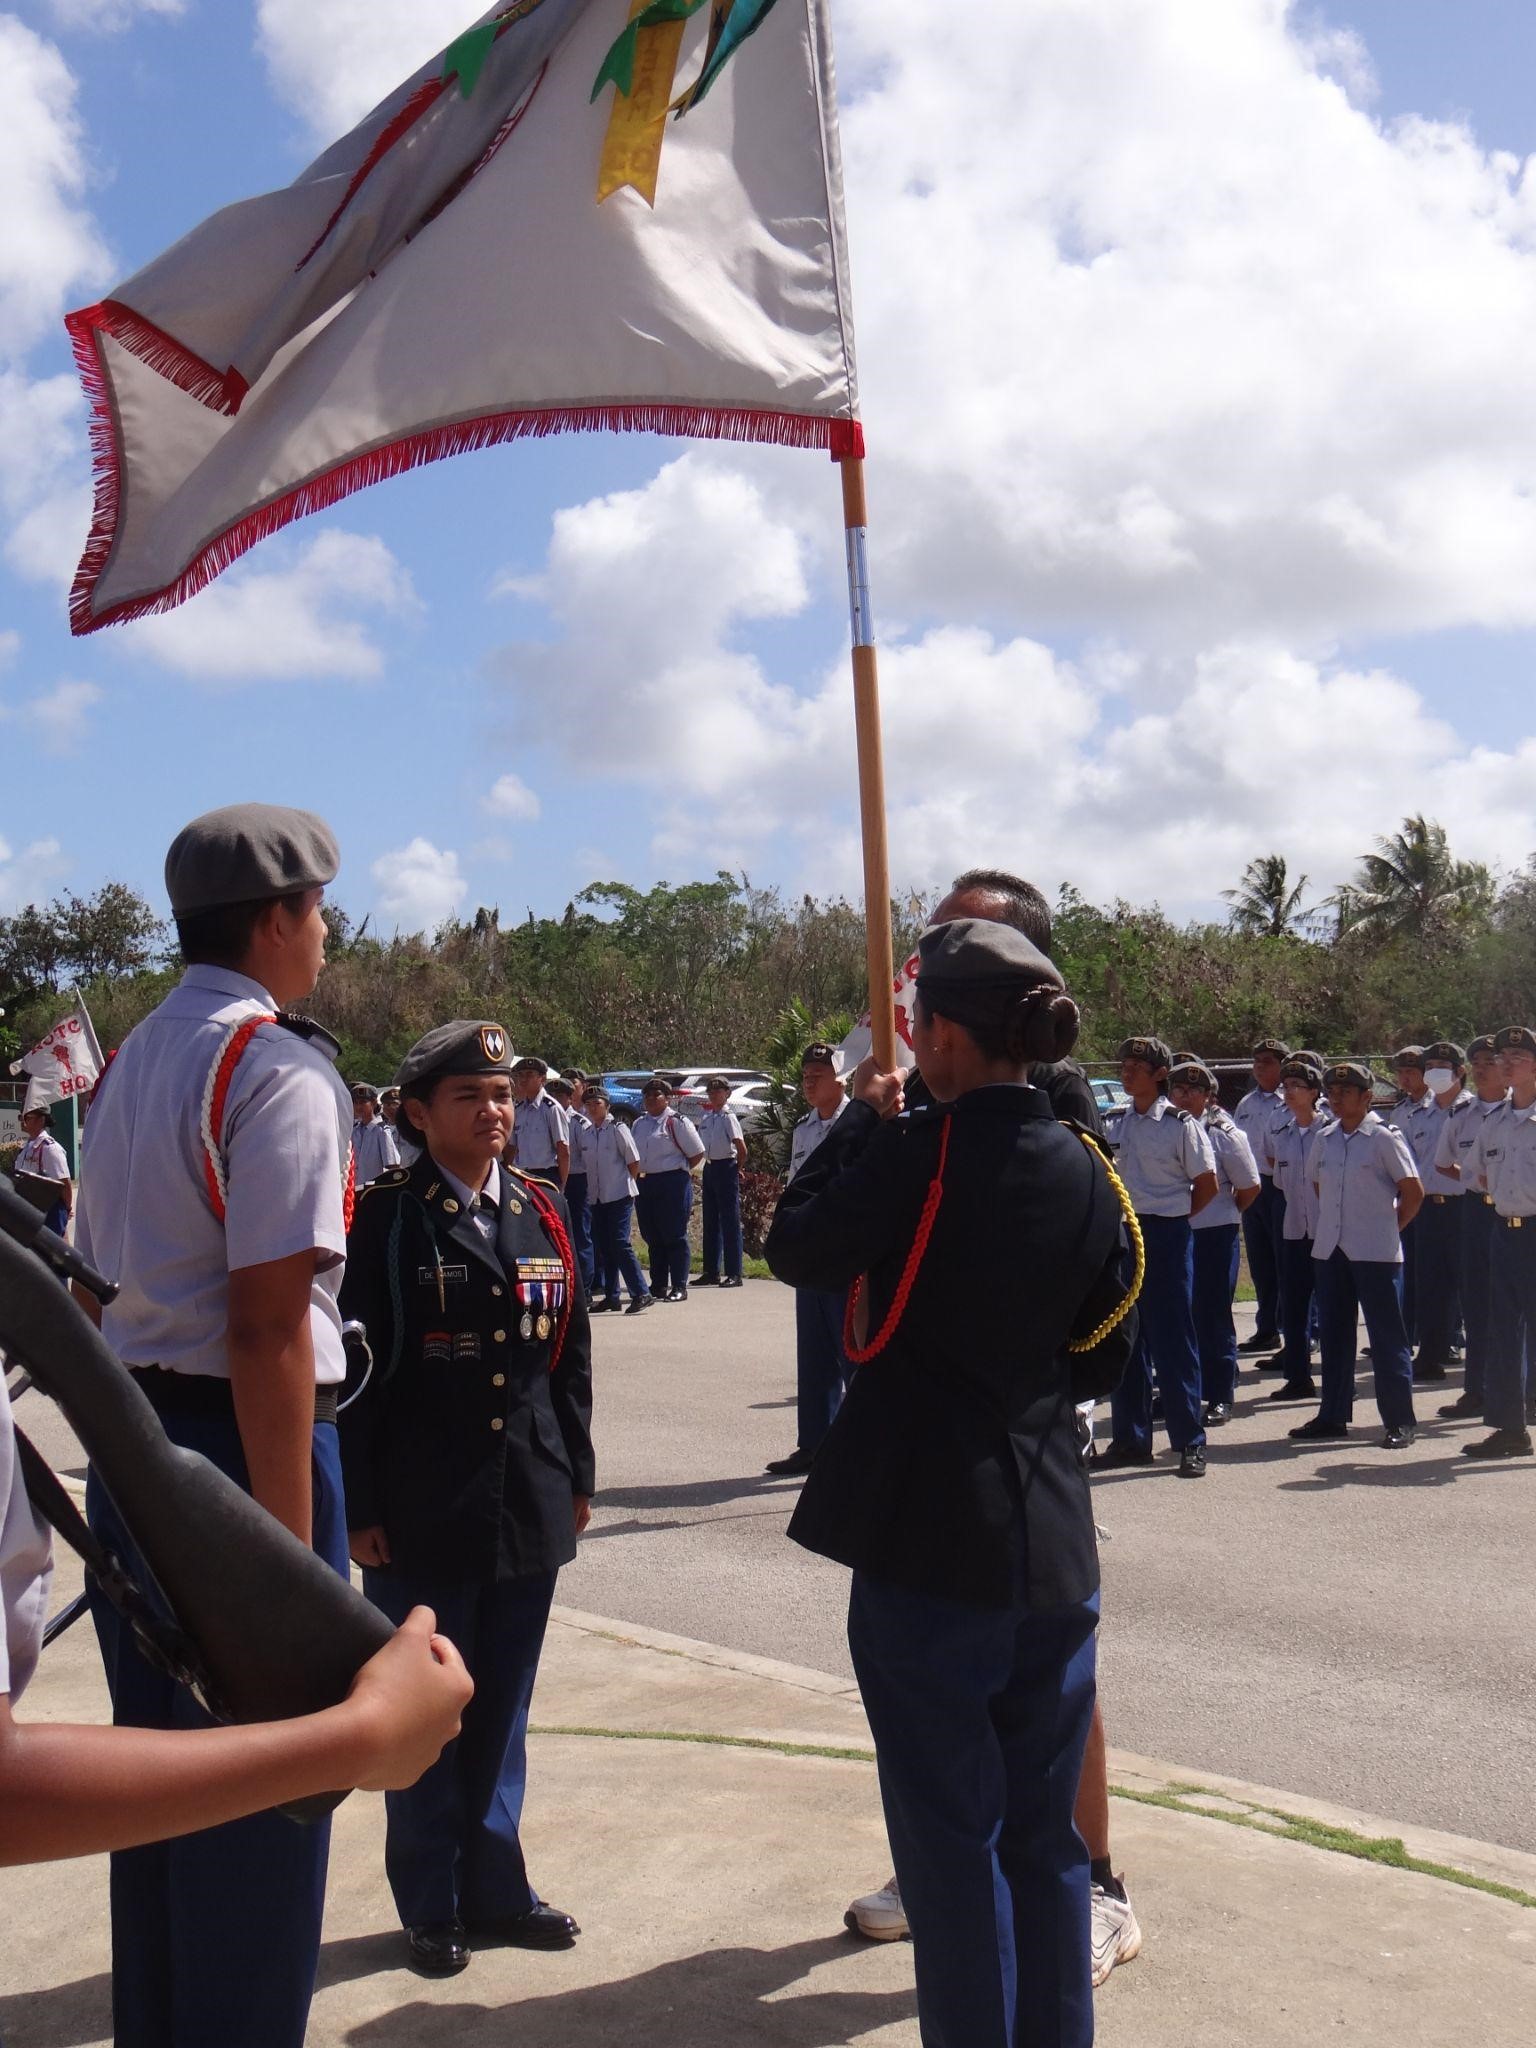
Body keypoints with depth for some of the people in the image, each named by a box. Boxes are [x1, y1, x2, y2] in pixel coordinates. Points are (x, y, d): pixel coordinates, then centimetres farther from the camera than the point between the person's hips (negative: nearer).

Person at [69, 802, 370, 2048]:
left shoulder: (133, 1061, 13)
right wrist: (289, 1545, -21)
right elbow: (267, 1323, -22)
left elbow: (98, 1275, 16)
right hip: (239, 1442, -9)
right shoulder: (279, 1069, -15)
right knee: (261, 1803, 4)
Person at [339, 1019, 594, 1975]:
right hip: (419, 1515, -4)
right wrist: (360, 1506, -9)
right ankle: (432, 1906, 27)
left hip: (530, 1507, 4)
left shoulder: (542, 1209, 6)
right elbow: (355, 1369, -9)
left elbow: (571, 1353, 10)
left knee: (503, 1711, 16)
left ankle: (495, 1887, 32)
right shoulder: (385, 1217, -8)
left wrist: (577, 1475, 10)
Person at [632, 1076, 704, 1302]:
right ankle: (658, 1286, 19)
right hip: (645, 1184, 7)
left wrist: (679, 1169, 1)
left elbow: (697, 1153, -4)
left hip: (673, 1184, -7)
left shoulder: (677, 1122, -5)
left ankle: (679, 1287, 2)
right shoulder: (639, 1124, 14)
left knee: (674, 1236, -3)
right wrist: (639, 1174, 9)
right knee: (652, 1237, 10)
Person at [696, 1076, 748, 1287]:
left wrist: (737, 1169, -3)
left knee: (730, 1221, -5)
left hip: (726, 1168, -8)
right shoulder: (705, 1117, 10)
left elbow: (742, 1149, -16)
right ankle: (712, 1272, 19)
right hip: (709, 1168, 8)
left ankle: (734, 1273, -2)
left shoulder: (728, 1117, -11)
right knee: (711, 1221, 11)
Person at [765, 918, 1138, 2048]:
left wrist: (864, 1122, 5)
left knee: (952, 1834, 7)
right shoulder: (1086, 1169, 2)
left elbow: (798, 1249, -2)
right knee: (1044, 1834, 17)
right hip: (1054, 1542, 5)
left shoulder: (920, 1153, -15)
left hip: (928, 1542, -5)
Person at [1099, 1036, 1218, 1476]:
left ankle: (1190, 1441, 7)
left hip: (1165, 1236, -5)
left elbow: (1207, 1185, -4)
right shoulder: (1114, 1123, 9)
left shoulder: (1180, 1124, -6)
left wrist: (1172, 1221, 0)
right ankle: (1130, 1438, 19)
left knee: (1172, 1339, -2)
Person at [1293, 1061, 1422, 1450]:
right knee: (1333, 1334, 11)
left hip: (1376, 1253, -6)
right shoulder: (1323, 1140, 9)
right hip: (1330, 1250, 6)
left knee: (1387, 1337, -1)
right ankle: (1333, 1416, 20)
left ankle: (1400, 1421, 6)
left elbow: (1413, 1190, -6)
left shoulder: (1384, 1138, -7)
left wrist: (1390, 1226, -1)